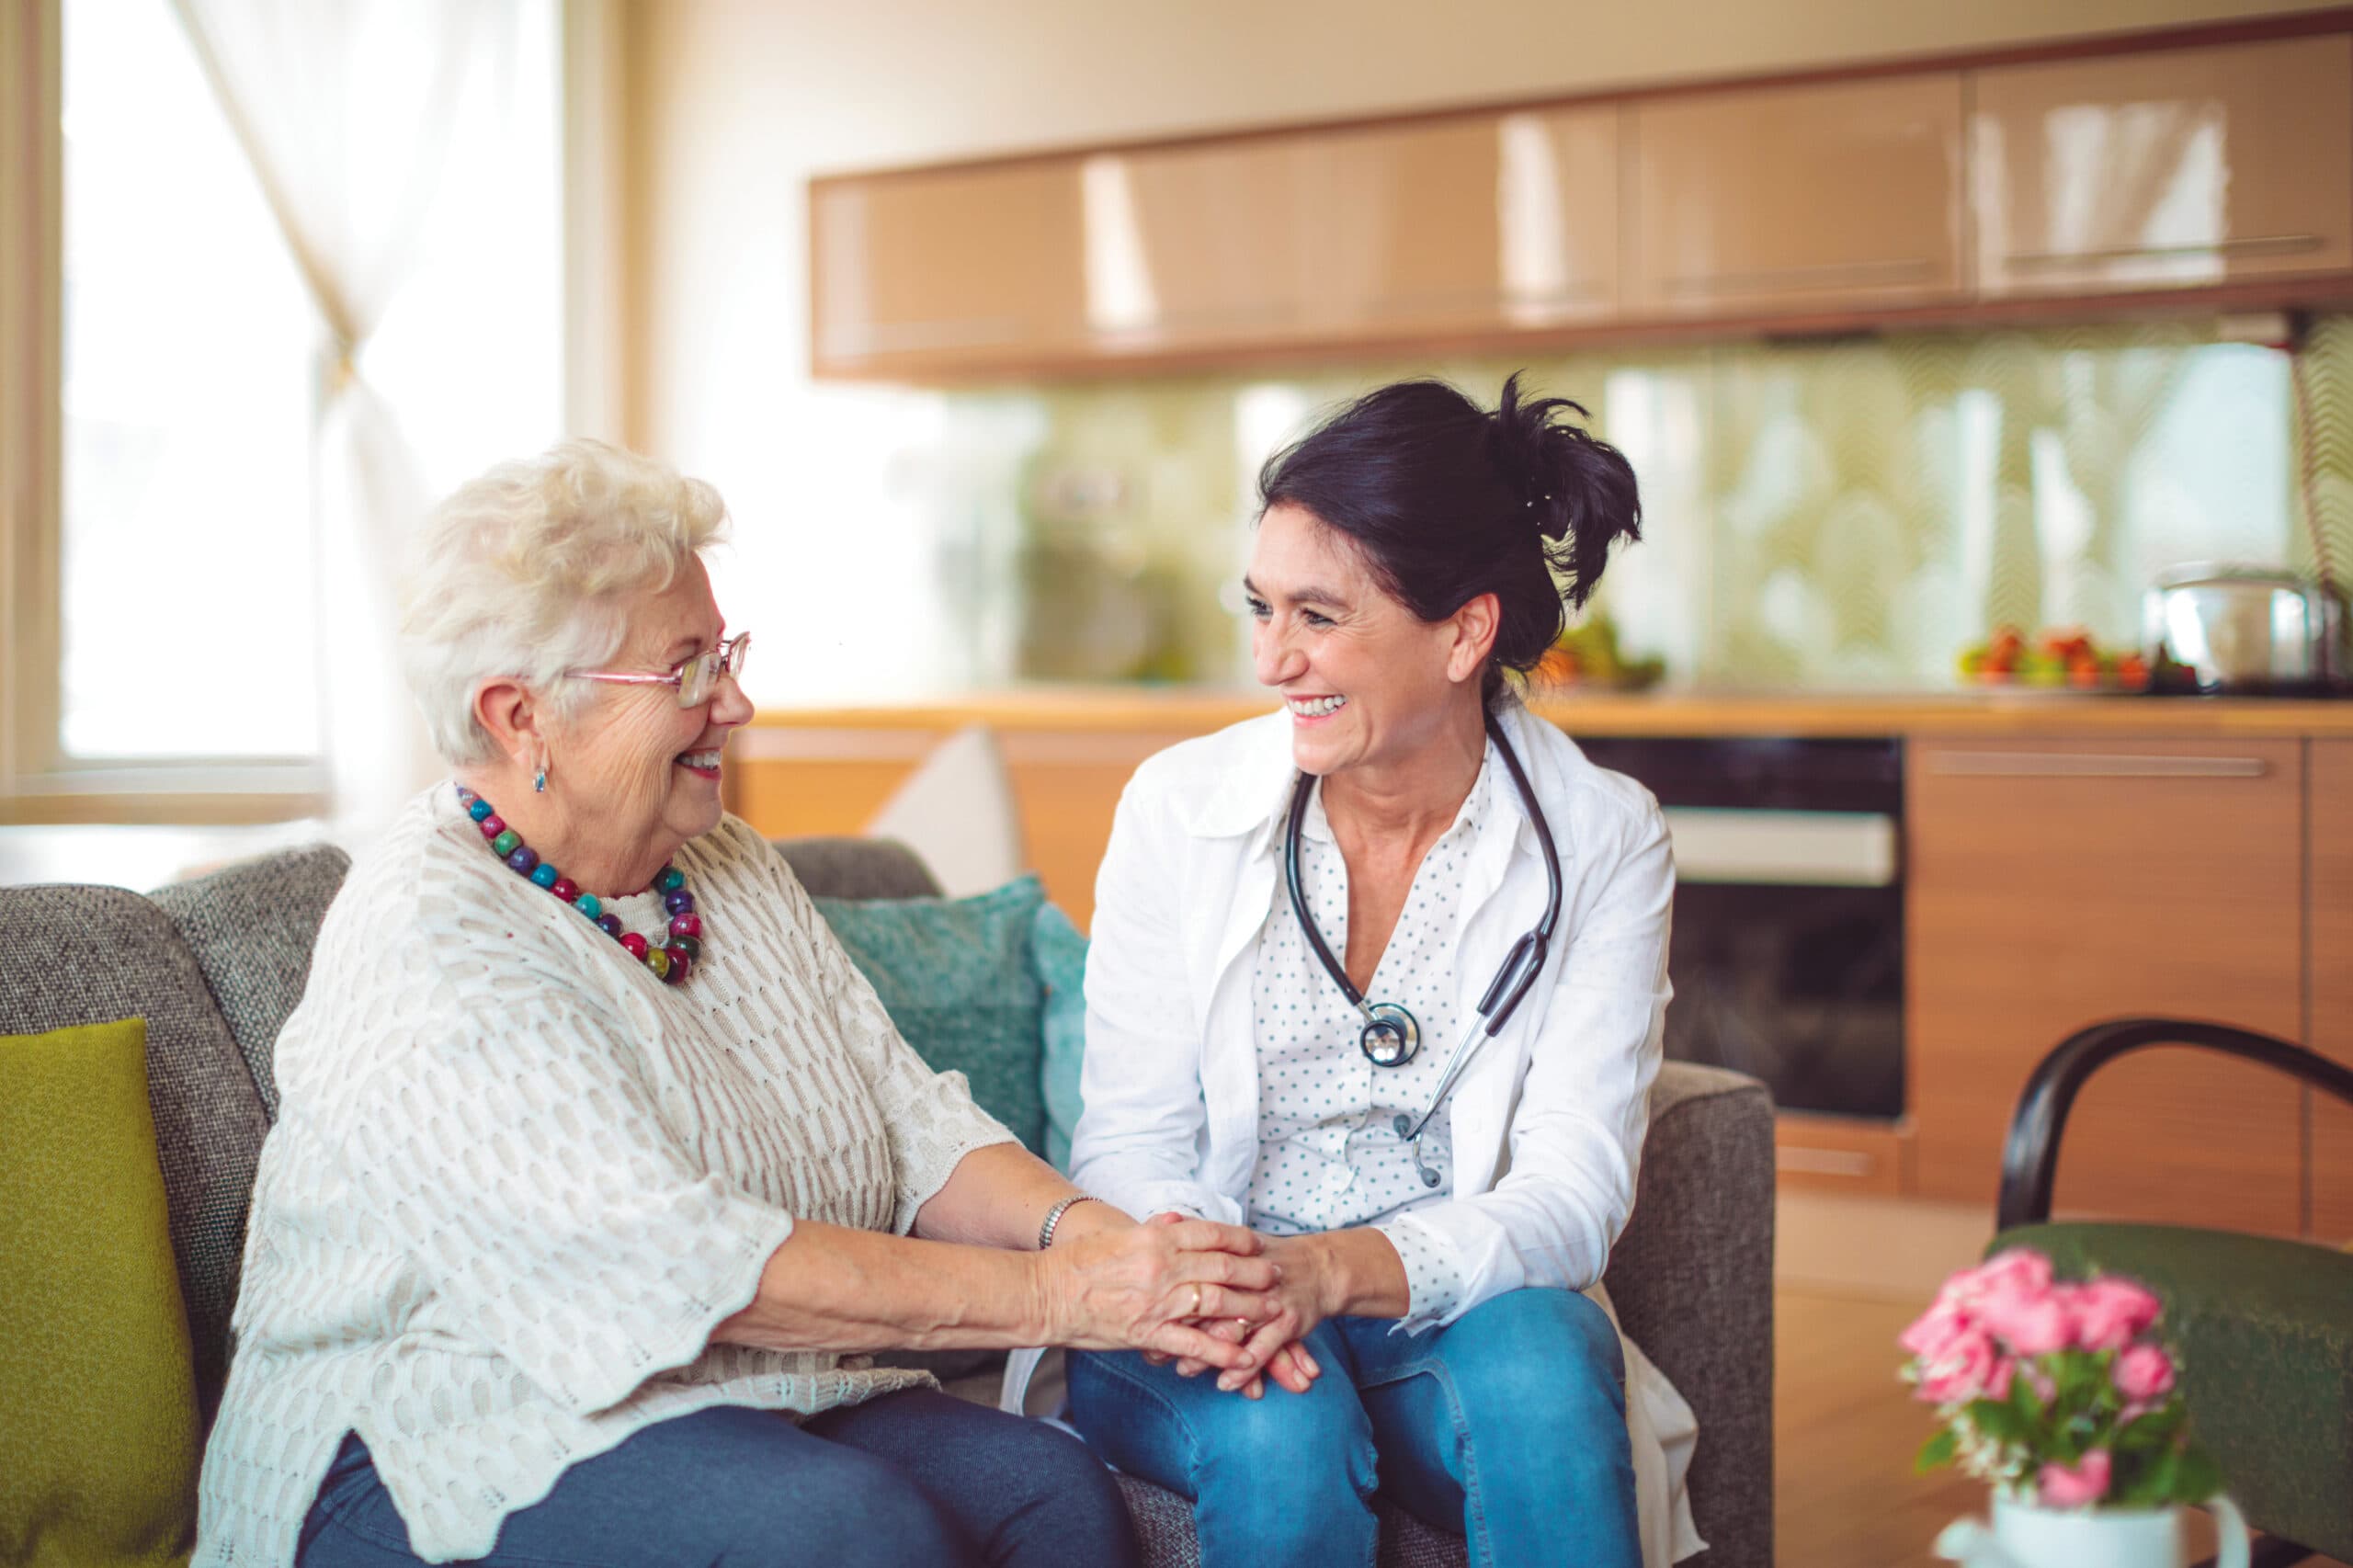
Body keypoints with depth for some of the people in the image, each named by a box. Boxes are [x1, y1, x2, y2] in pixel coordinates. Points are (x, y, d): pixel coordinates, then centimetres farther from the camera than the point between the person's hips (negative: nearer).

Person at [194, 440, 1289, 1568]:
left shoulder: (728, 871, 11)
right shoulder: (426, 942, -17)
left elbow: (914, 1122, 6)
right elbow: (678, 1262, -26)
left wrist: (1077, 1224, -17)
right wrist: (1051, 1295, -27)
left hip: (755, 1411, 7)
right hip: (455, 1460, -7)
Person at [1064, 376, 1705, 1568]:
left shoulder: (1602, 843, -5)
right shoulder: (1178, 809, -3)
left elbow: (1571, 1194, -11)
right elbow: (1125, 1144, -2)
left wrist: (1332, 1270, -29)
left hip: (1453, 1303, 0)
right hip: (1201, 1332, 0)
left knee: (1539, 1361, -33)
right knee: (1282, 1430, -33)